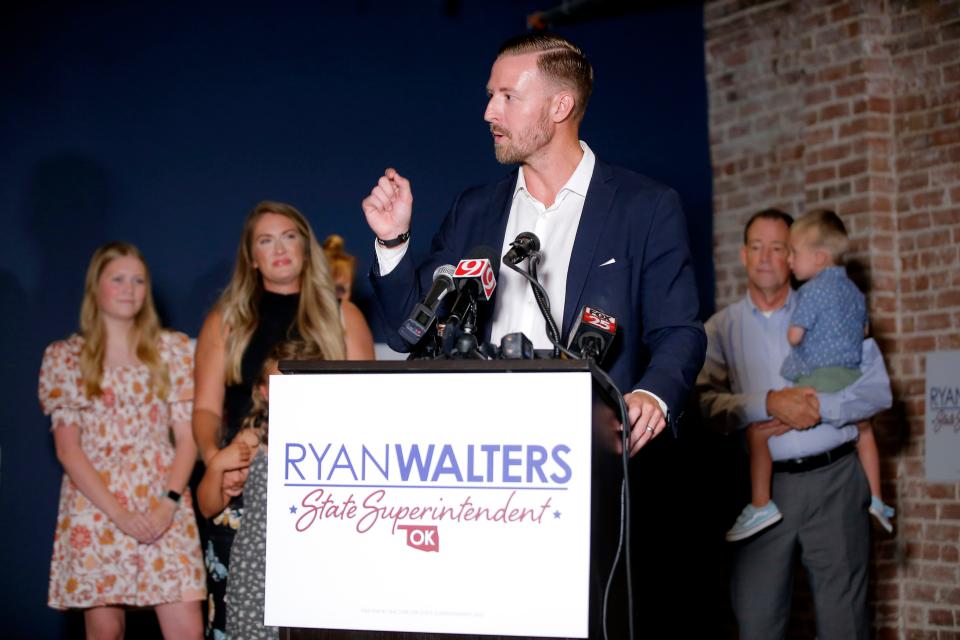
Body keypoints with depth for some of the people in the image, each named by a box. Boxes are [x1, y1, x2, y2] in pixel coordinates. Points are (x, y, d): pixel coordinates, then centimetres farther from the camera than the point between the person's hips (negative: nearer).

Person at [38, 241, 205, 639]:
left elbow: (187, 436, 6)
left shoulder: (174, 349, 10)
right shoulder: (64, 358, 6)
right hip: (94, 504, -1)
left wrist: (169, 502, -10)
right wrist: (119, 514, -10)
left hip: (164, 505, 1)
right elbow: (67, 448, 0)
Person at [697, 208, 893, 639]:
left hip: (833, 480, 0)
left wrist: (820, 409, -13)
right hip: (762, 486, 0)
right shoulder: (721, 328, 9)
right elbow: (707, 403, -7)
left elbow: (878, 390, 0)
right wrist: (770, 404, -20)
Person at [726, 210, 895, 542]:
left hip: (819, 380, -9)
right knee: (864, 428, 37)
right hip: (852, 377, 9)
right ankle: (876, 500, 44)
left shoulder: (812, 290, -9)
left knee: (758, 427, -8)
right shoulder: (854, 291, 16)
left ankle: (761, 505, -13)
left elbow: (794, 336, -10)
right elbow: (863, 330, 26)